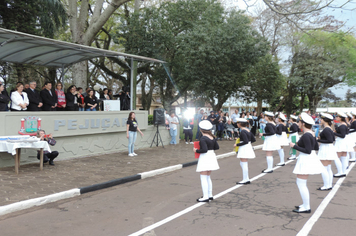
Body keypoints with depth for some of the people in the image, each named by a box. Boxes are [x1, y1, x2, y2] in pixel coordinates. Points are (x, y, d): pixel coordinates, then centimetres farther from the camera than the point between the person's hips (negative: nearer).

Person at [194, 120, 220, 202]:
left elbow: (204, 150, -24)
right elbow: (217, 147, 10)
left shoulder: (203, 138, -18)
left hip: (205, 158, -8)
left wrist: (196, 150, -11)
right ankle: (210, 195, 25)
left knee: (203, 178, -2)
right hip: (212, 156, 9)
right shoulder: (213, 137, 5)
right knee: (208, 177, 19)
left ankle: (205, 197, -1)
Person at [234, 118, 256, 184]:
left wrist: (237, 144, -15)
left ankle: (245, 180, 2)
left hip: (244, 148, -10)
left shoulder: (242, 131, -18)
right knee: (242, 164, 16)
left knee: (244, 164, -3)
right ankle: (247, 179, 20)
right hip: (248, 147, 10)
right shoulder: (248, 130, 10)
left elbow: (245, 141, -24)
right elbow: (253, 139, 13)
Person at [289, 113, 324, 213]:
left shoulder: (306, 135, -20)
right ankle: (306, 204, 26)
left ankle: (306, 208, 2)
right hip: (310, 159, 10)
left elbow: (308, 151, -23)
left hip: (306, 160, -10)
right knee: (301, 183, 18)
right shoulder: (312, 134, 9)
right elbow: (316, 148, 15)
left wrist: (295, 146, -18)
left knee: (301, 183, -4)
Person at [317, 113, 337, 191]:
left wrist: (318, 140, -19)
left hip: (326, 149, -10)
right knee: (328, 168, 15)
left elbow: (330, 140, -23)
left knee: (323, 169, -4)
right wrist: (321, 137, 16)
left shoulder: (326, 129, -20)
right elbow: (333, 139, 18)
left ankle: (326, 186, 0)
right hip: (330, 148, 10)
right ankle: (330, 185, 20)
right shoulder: (329, 128, 10)